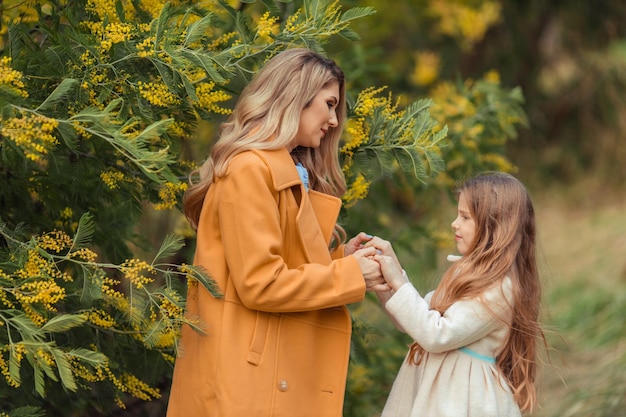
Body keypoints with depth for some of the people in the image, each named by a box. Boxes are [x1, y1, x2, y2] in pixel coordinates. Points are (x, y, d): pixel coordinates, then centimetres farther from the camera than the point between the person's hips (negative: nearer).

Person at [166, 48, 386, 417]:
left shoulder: (289, 173, 18)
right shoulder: (250, 168, -13)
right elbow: (260, 283, -18)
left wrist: (339, 259, 3)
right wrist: (350, 275, -10)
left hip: (281, 371, 10)